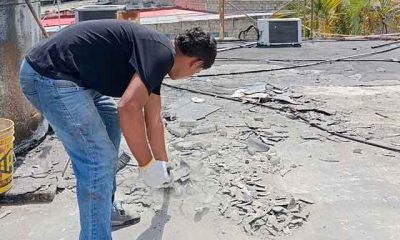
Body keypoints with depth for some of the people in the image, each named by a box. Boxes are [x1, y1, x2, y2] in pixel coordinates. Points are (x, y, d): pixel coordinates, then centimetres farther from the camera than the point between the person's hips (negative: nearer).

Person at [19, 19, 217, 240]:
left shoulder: (154, 55, 16)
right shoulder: (161, 54, -13)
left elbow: (153, 120, 27)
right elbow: (129, 109, -27)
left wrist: (162, 164, 38)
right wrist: (147, 165, -15)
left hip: (64, 73, 11)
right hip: (49, 75, -11)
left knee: (111, 122, 23)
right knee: (99, 159, -10)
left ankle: (106, 211, 32)